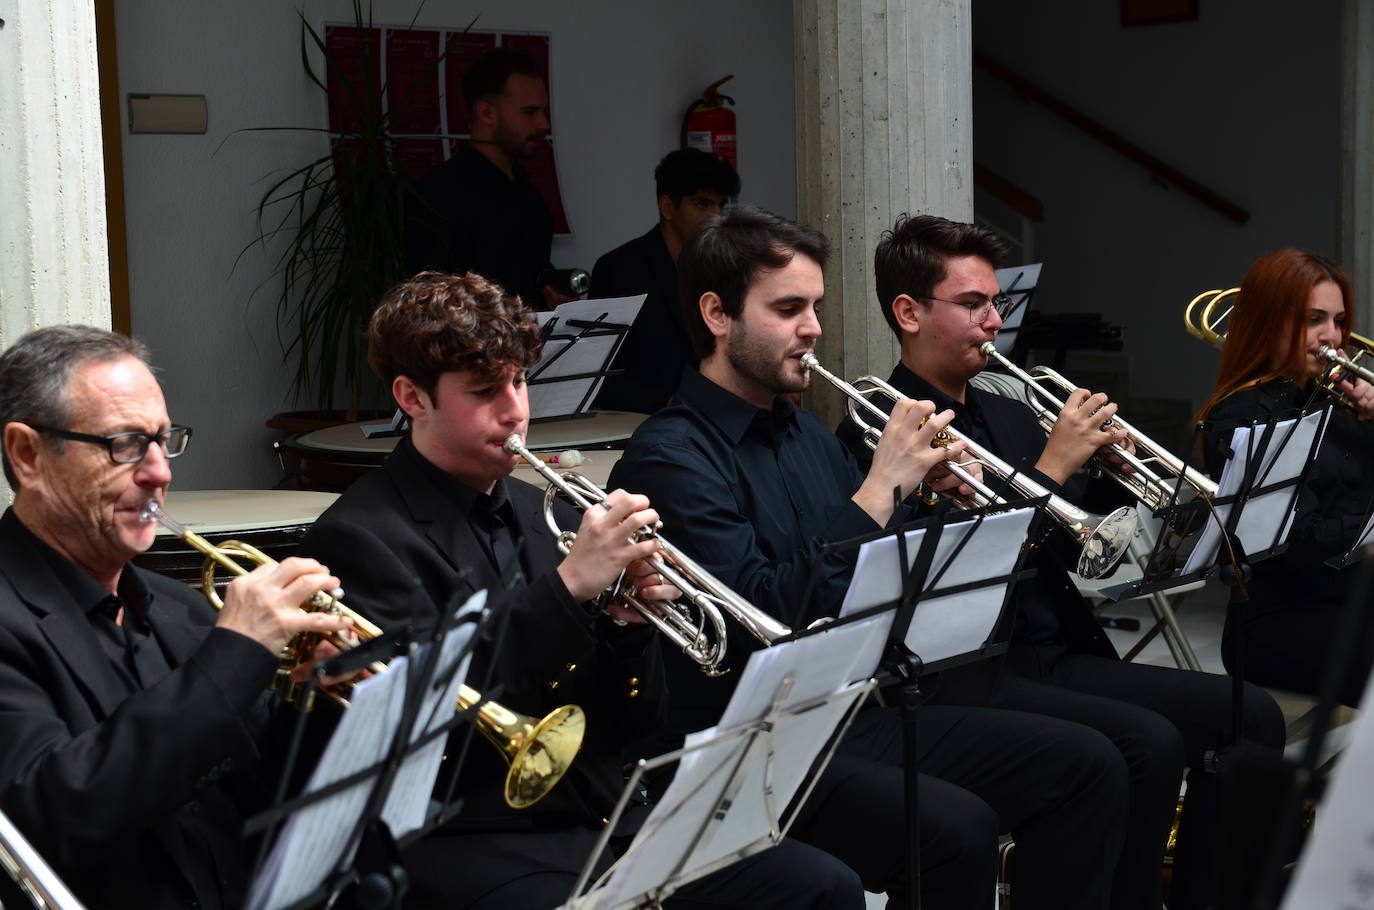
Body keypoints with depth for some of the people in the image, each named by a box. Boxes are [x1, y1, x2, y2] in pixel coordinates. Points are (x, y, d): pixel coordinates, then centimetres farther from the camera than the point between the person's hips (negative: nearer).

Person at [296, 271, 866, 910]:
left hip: (601, 814, 7)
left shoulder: (542, 514, 14)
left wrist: (627, 628, -6)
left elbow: (631, 724, 15)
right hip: (466, 843, -7)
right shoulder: (360, 537, -6)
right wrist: (566, 587, -21)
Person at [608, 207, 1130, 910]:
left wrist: (940, 496, -1)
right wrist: (881, 489, -19)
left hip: (860, 711, 8)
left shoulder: (806, 433, 14)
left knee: (1089, 766, -2)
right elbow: (767, 621, -23)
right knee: (954, 830, -30)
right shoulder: (669, 456, -12)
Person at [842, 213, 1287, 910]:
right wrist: (1050, 468, -16)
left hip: (1060, 655, 8)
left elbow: (1073, 546, 20)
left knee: (1249, 715, -7)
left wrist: (1104, 463, 2)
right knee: (1150, 742, -28)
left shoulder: (1010, 418, 18)